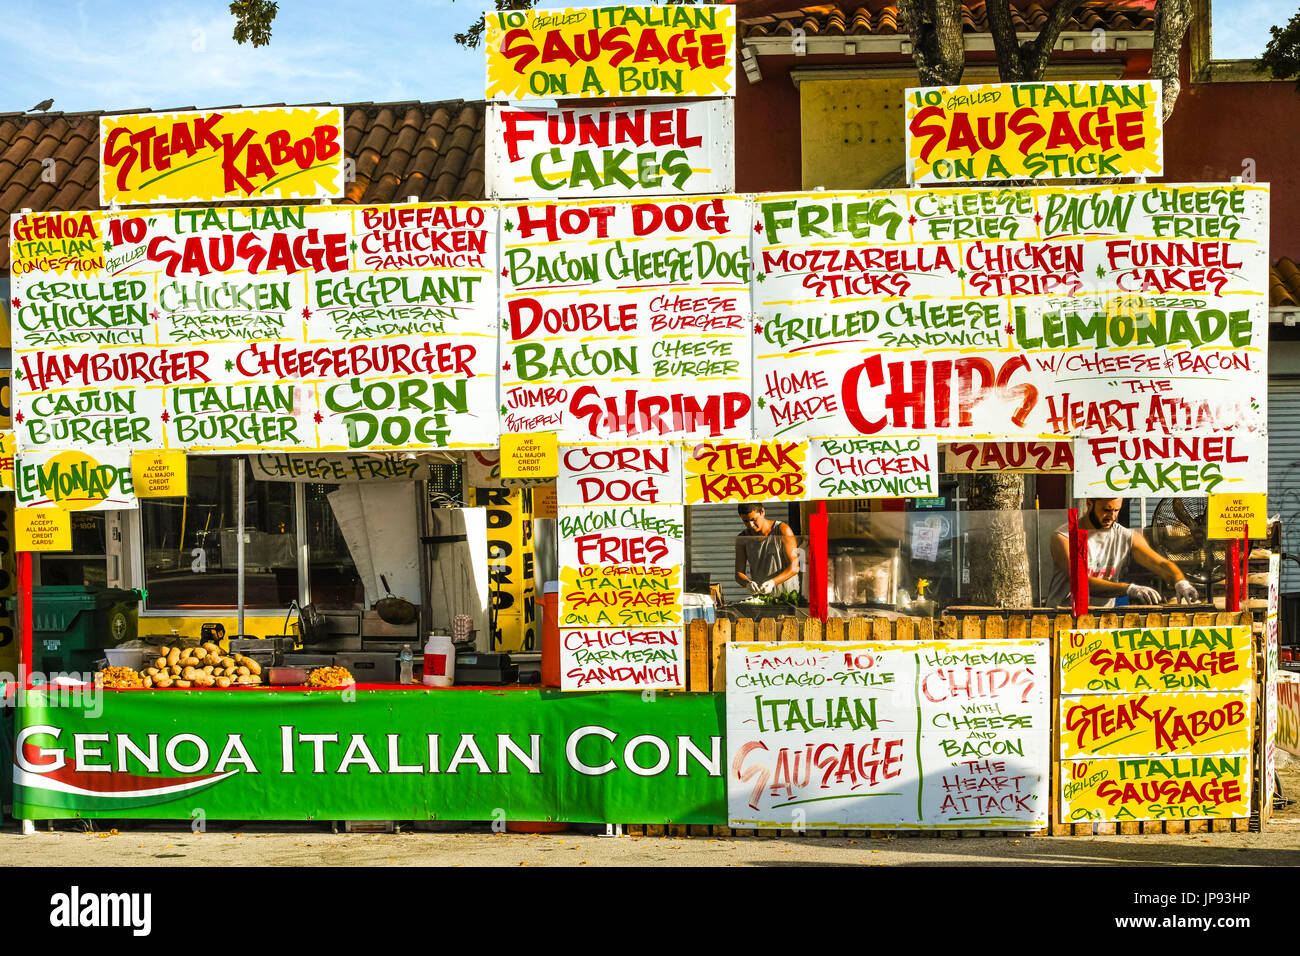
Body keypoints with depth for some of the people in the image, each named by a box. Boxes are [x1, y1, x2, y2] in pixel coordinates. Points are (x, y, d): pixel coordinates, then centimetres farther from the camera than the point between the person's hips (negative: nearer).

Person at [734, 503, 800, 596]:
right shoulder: (742, 539, 4)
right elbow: (739, 574, 4)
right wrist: (747, 583, -19)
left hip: (787, 594, -3)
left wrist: (773, 582, -24)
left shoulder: (782, 530, -4)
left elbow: (794, 568, -8)